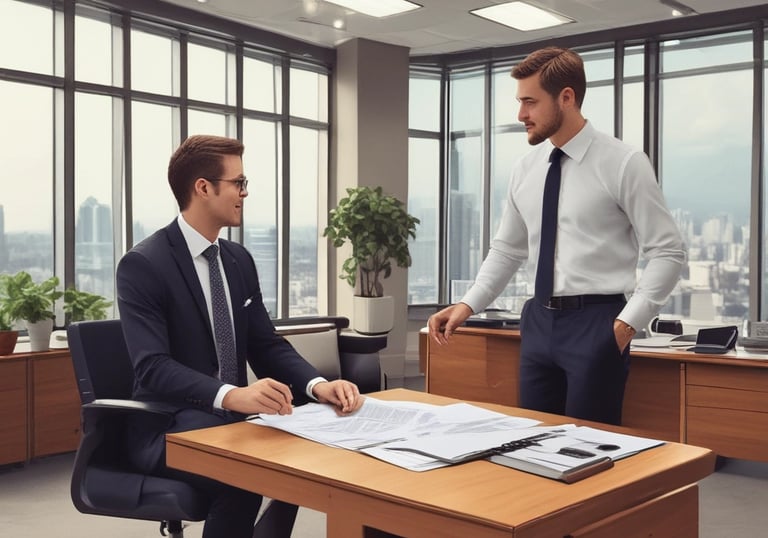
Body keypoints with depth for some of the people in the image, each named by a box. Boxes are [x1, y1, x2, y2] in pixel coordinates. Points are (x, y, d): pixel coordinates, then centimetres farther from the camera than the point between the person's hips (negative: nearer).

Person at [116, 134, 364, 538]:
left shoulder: (239, 259, 9)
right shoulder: (142, 265, -13)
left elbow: (266, 346, 6)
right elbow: (153, 367, -25)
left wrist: (317, 385, -14)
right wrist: (232, 395, -42)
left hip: (231, 416, 7)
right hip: (170, 427, -7)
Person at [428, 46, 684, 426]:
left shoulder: (624, 164, -9)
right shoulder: (526, 169, 7)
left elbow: (668, 252, -8)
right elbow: (506, 250, 14)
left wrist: (628, 322, -15)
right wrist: (468, 305, 1)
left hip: (595, 322, -5)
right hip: (539, 320, 5)